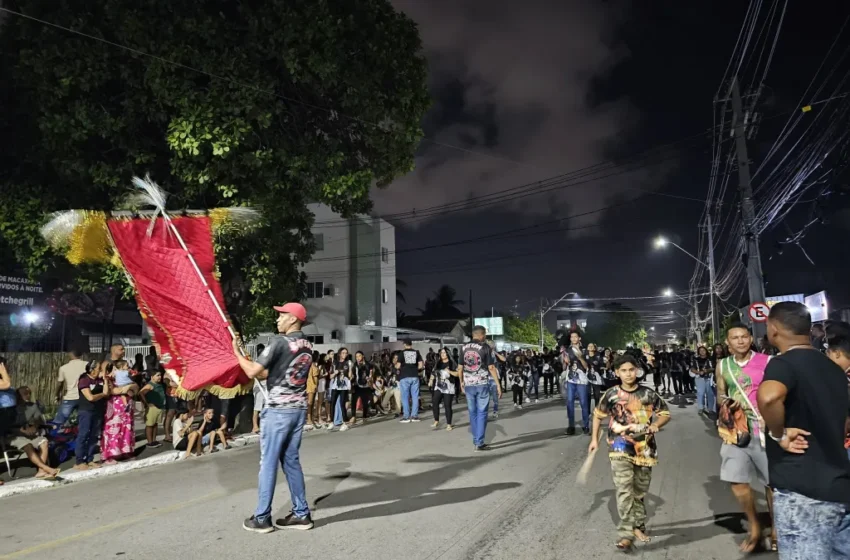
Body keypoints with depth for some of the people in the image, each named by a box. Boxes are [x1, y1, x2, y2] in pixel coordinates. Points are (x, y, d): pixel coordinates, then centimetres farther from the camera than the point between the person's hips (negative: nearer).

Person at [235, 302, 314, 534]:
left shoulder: (280, 341, -13)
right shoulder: (308, 346, 11)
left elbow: (252, 372, -11)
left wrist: (237, 353, 3)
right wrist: (264, 371, 18)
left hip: (278, 410, -7)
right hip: (299, 408, 7)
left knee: (268, 462, 3)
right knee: (291, 461, 14)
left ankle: (262, 518, 11)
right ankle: (301, 514, 17)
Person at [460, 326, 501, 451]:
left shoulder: (464, 347, 6)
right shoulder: (485, 347, -6)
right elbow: (491, 367, -11)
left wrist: (461, 382, 21)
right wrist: (498, 385, -9)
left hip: (468, 384, 4)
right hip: (482, 383, -4)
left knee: (473, 412, 13)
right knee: (481, 413, 1)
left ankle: (475, 440, 20)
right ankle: (479, 443, -2)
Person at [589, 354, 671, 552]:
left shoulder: (648, 394, -2)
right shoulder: (611, 394, -4)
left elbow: (665, 413, 7)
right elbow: (598, 414, 10)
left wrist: (654, 426, -13)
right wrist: (594, 439, 9)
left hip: (644, 450, 2)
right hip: (620, 449, -2)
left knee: (640, 491, 16)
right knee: (624, 491, -13)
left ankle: (638, 525, 36)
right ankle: (625, 534, -11)